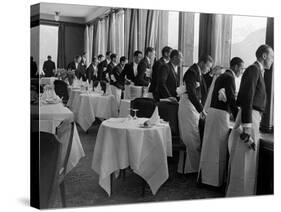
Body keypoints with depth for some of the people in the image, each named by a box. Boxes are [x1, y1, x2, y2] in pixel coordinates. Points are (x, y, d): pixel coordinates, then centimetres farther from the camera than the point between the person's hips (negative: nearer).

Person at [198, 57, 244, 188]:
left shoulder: (222, 76, 19)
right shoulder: (229, 77, -10)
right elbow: (231, 100, -17)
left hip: (213, 112, 9)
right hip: (220, 114, -9)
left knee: (210, 146, 14)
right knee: (219, 148, -1)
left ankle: (204, 175, 23)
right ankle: (215, 179, 7)